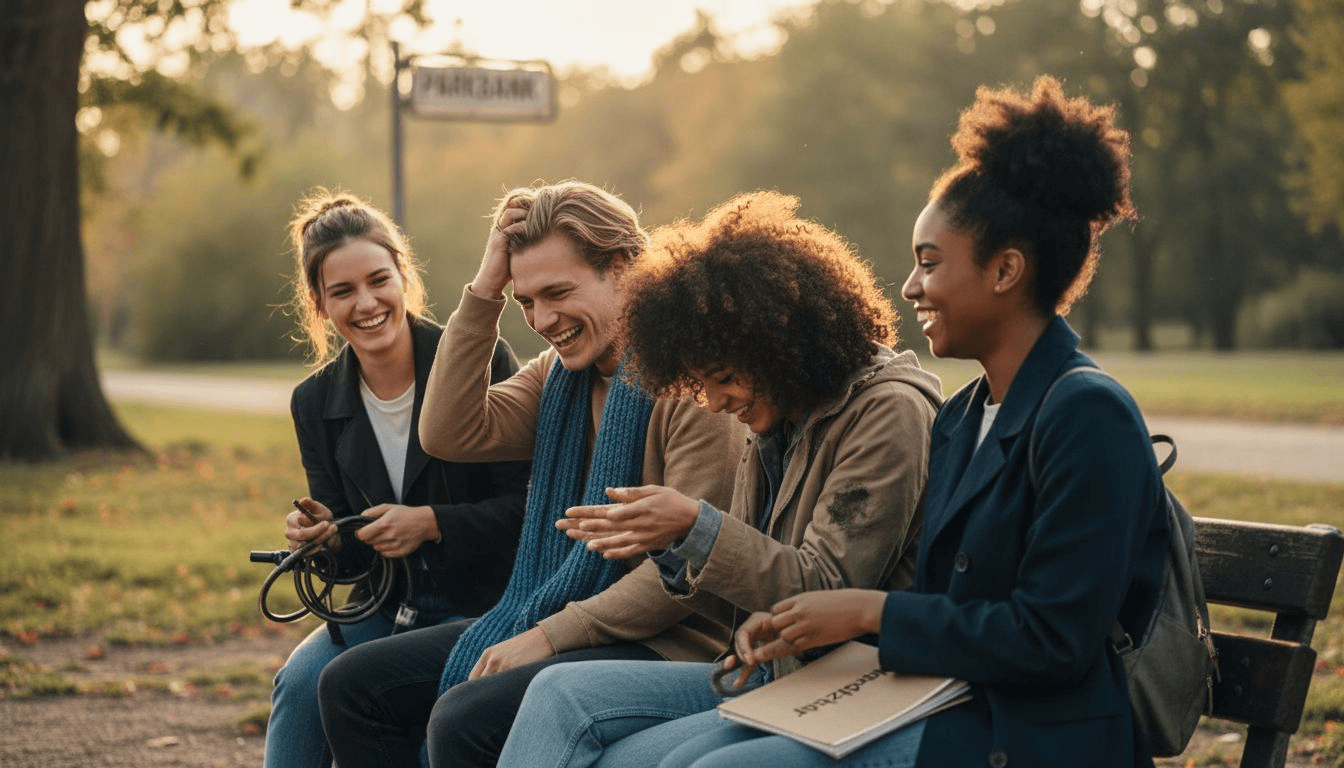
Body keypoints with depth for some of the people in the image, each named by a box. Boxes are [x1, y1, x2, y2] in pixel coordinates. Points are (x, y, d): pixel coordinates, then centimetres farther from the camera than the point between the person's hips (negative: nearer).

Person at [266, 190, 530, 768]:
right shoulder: (315, 403, 4)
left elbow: (527, 505, -10)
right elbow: (350, 559, 9)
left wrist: (430, 524, -22)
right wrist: (321, 534, -14)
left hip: (481, 605, -4)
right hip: (385, 607, 4)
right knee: (300, 683, -25)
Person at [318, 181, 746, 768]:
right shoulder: (559, 372, 13)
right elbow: (448, 436, 1)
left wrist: (551, 634, -20)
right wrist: (485, 290, -2)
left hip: (665, 643, -8)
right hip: (554, 621, 8)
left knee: (464, 720, -30)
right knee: (352, 684, 2)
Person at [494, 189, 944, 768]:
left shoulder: (889, 412, -13)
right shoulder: (778, 428, 13)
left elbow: (827, 592, -18)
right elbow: (744, 603, 15)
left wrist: (695, 527, -23)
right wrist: (667, 544, -4)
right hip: (767, 675, 8)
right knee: (560, 695, -8)